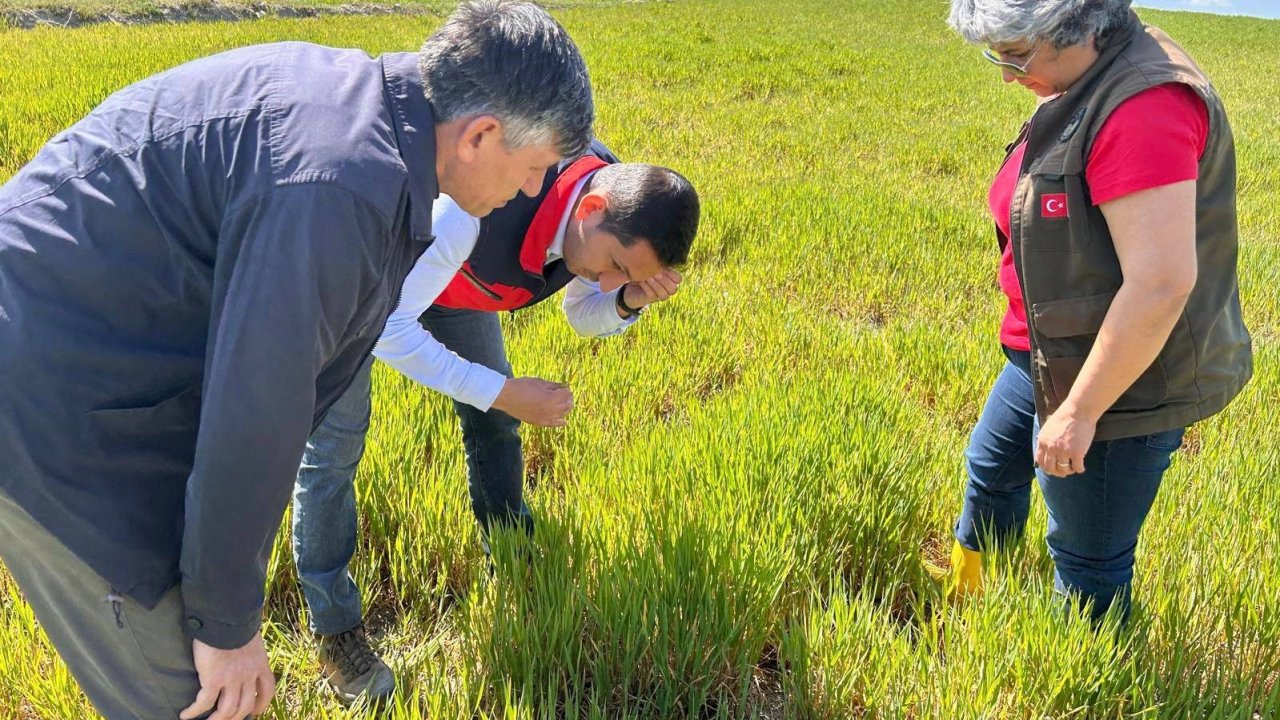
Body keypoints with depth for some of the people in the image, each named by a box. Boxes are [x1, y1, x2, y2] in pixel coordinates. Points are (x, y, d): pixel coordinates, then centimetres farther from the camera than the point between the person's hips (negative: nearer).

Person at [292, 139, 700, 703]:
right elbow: (387, 326, -37)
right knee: (334, 441, -8)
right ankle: (334, 630, 8)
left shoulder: (617, 205, -21)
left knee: (492, 418, 9)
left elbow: (586, 316, -3)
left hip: (452, 275, 6)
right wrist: (505, 393, -38)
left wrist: (629, 300, -27)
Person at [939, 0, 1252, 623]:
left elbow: (1161, 282, -31)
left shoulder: (1145, 106, -28)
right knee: (990, 468, 30)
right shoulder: (1084, 89, 3)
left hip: (1122, 379, -11)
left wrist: (1079, 412, -25)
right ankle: (965, 593, 57)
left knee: (1086, 561, 7)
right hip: (1049, 355, 11)